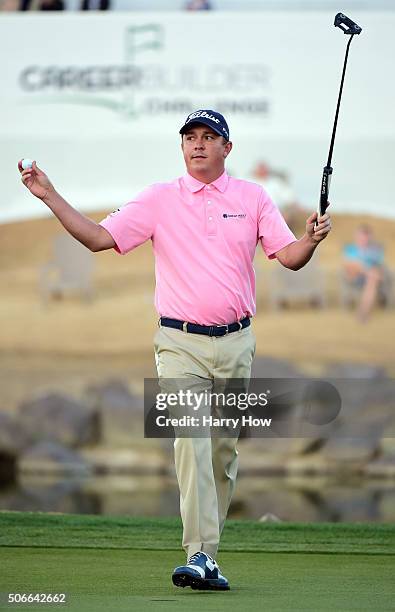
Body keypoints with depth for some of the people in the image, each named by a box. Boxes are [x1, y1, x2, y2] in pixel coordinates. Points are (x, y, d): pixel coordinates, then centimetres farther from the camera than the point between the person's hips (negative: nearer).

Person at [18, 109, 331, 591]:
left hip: (236, 342, 2)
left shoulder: (252, 198, 8)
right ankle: (200, 556, -25)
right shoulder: (159, 200, 5)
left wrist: (311, 240, -19)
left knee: (224, 450, 6)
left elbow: (290, 258, 3)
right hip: (181, 343, -2)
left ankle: (207, 554, 17)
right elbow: (98, 238, 0)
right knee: (191, 442, -18)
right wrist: (50, 196, -10)